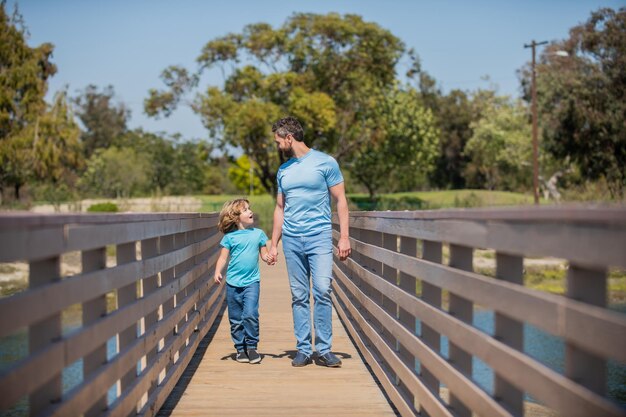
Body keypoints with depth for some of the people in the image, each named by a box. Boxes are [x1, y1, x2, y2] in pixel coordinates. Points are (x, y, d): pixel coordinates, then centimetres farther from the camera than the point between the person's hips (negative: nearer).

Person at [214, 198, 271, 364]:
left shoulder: (258, 234, 7)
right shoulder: (229, 237, 1)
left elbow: (264, 253, 13)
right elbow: (223, 257, 1)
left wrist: (268, 257, -10)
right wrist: (218, 272, -15)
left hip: (251, 282, 0)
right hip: (233, 283, 0)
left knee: (250, 314, -15)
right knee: (236, 319, 6)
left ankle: (251, 346, 0)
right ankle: (240, 348, 18)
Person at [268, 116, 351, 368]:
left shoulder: (325, 162, 1)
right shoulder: (283, 170, 16)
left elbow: (340, 201, 1)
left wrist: (344, 237, -7)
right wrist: (273, 245, 16)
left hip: (320, 236, -4)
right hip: (291, 240, 4)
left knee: (322, 291, -13)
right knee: (299, 296, 4)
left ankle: (324, 349, -5)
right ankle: (303, 350, 9)